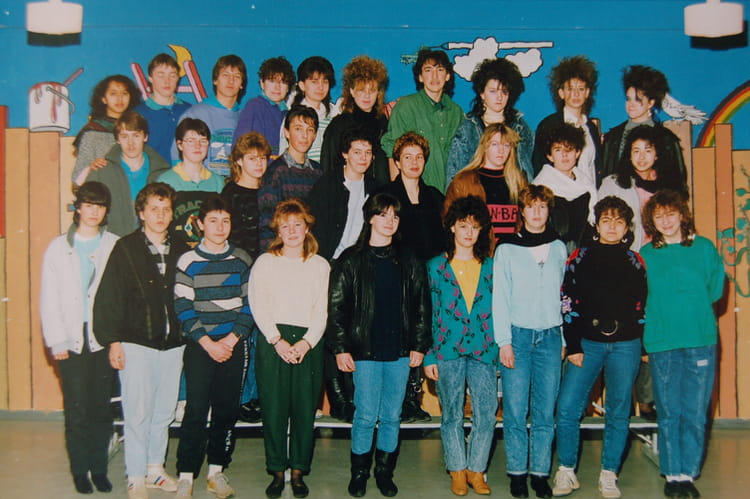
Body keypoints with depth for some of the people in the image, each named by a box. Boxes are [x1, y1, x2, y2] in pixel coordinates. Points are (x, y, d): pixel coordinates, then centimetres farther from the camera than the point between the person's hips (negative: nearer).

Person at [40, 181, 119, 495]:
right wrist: (56, 341, -3)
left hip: (103, 340, 0)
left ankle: (99, 468, 18)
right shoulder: (58, 248, 7)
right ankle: (80, 469, 17)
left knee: (102, 408, 5)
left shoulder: (115, 247, 5)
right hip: (71, 341, 0)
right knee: (77, 410, 3)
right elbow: (49, 300, 4)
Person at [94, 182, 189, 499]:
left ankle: (155, 468, 26)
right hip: (136, 342, -4)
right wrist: (113, 341, -8)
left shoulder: (180, 250, 9)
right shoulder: (125, 249, -2)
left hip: (172, 343, 4)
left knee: (164, 411, 10)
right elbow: (108, 298, -4)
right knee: (138, 413, -2)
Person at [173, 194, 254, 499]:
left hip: (234, 346, 2)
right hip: (199, 346, -2)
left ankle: (216, 470, 19)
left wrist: (230, 341, -6)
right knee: (196, 410, -3)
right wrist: (208, 344, -10)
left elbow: (250, 305, 5)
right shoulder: (188, 261, 0)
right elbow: (183, 308, -4)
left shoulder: (242, 260, 6)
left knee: (227, 410, 6)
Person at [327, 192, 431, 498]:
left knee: (392, 416, 8)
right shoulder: (350, 260, 1)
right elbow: (336, 307, 0)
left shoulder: (409, 262, 10)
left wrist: (419, 346, 5)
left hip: (400, 351, 3)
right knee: (366, 416, -1)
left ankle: (385, 472, 23)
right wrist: (341, 348, -6)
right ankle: (359, 473, 17)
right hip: (365, 350, -2)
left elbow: (421, 307, 11)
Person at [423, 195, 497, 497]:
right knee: (452, 414, 6)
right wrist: (428, 356, -2)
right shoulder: (436, 266, 5)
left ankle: (476, 470, 14)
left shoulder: (491, 267, 10)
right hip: (447, 351, -1)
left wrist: (501, 348, 3)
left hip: (483, 350, 1)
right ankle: (457, 471, 19)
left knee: (486, 414, -3)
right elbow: (428, 314, 4)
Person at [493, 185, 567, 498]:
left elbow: (564, 293, 14)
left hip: (550, 337, 2)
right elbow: (500, 299, 1)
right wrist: (504, 341, -6)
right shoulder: (507, 249, 4)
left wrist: (564, 338, 9)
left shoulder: (559, 248, 12)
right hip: (518, 335, -2)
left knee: (545, 411, 2)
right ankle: (517, 472, 9)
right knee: (515, 410, -3)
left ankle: (540, 473, 12)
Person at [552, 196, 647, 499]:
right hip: (587, 343, -1)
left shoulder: (635, 262, 9)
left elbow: (642, 305, 11)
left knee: (618, 412, 4)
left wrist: (643, 347, 6)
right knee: (567, 408, -8)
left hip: (625, 346, 1)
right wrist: (573, 346, -5)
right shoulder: (580, 257, 4)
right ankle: (566, 473, 7)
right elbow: (568, 303, 1)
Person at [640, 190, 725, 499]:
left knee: (695, 413, 3)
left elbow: (715, 291, 6)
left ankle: (688, 474, 14)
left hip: (700, 342, 0)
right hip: (662, 344, 0)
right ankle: (672, 474, 16)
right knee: (669, 413, 5)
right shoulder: (646, 255, 5)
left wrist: (691, 308, 2)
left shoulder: (704, 248, 5)